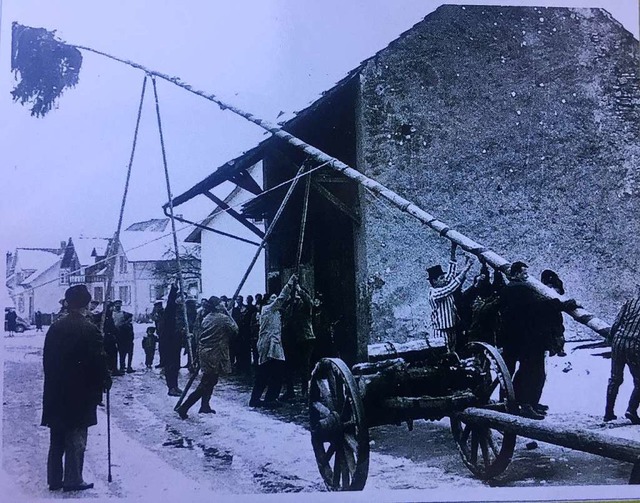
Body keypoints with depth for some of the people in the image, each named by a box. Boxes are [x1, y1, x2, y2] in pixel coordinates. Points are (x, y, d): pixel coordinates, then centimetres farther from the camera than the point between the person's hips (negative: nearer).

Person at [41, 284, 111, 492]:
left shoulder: (55, 327, 4)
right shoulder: (90, 329, -14)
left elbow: (47, 359, 9)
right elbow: (98, 361, -14)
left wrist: (53, 382, 17)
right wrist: (105, 381, 2)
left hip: (55, 392, 5)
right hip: (81, 392, -5)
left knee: (57, 439, 14)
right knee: (76, 438, 4)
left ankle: (54, 479, 20)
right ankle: (73, 480, 7)